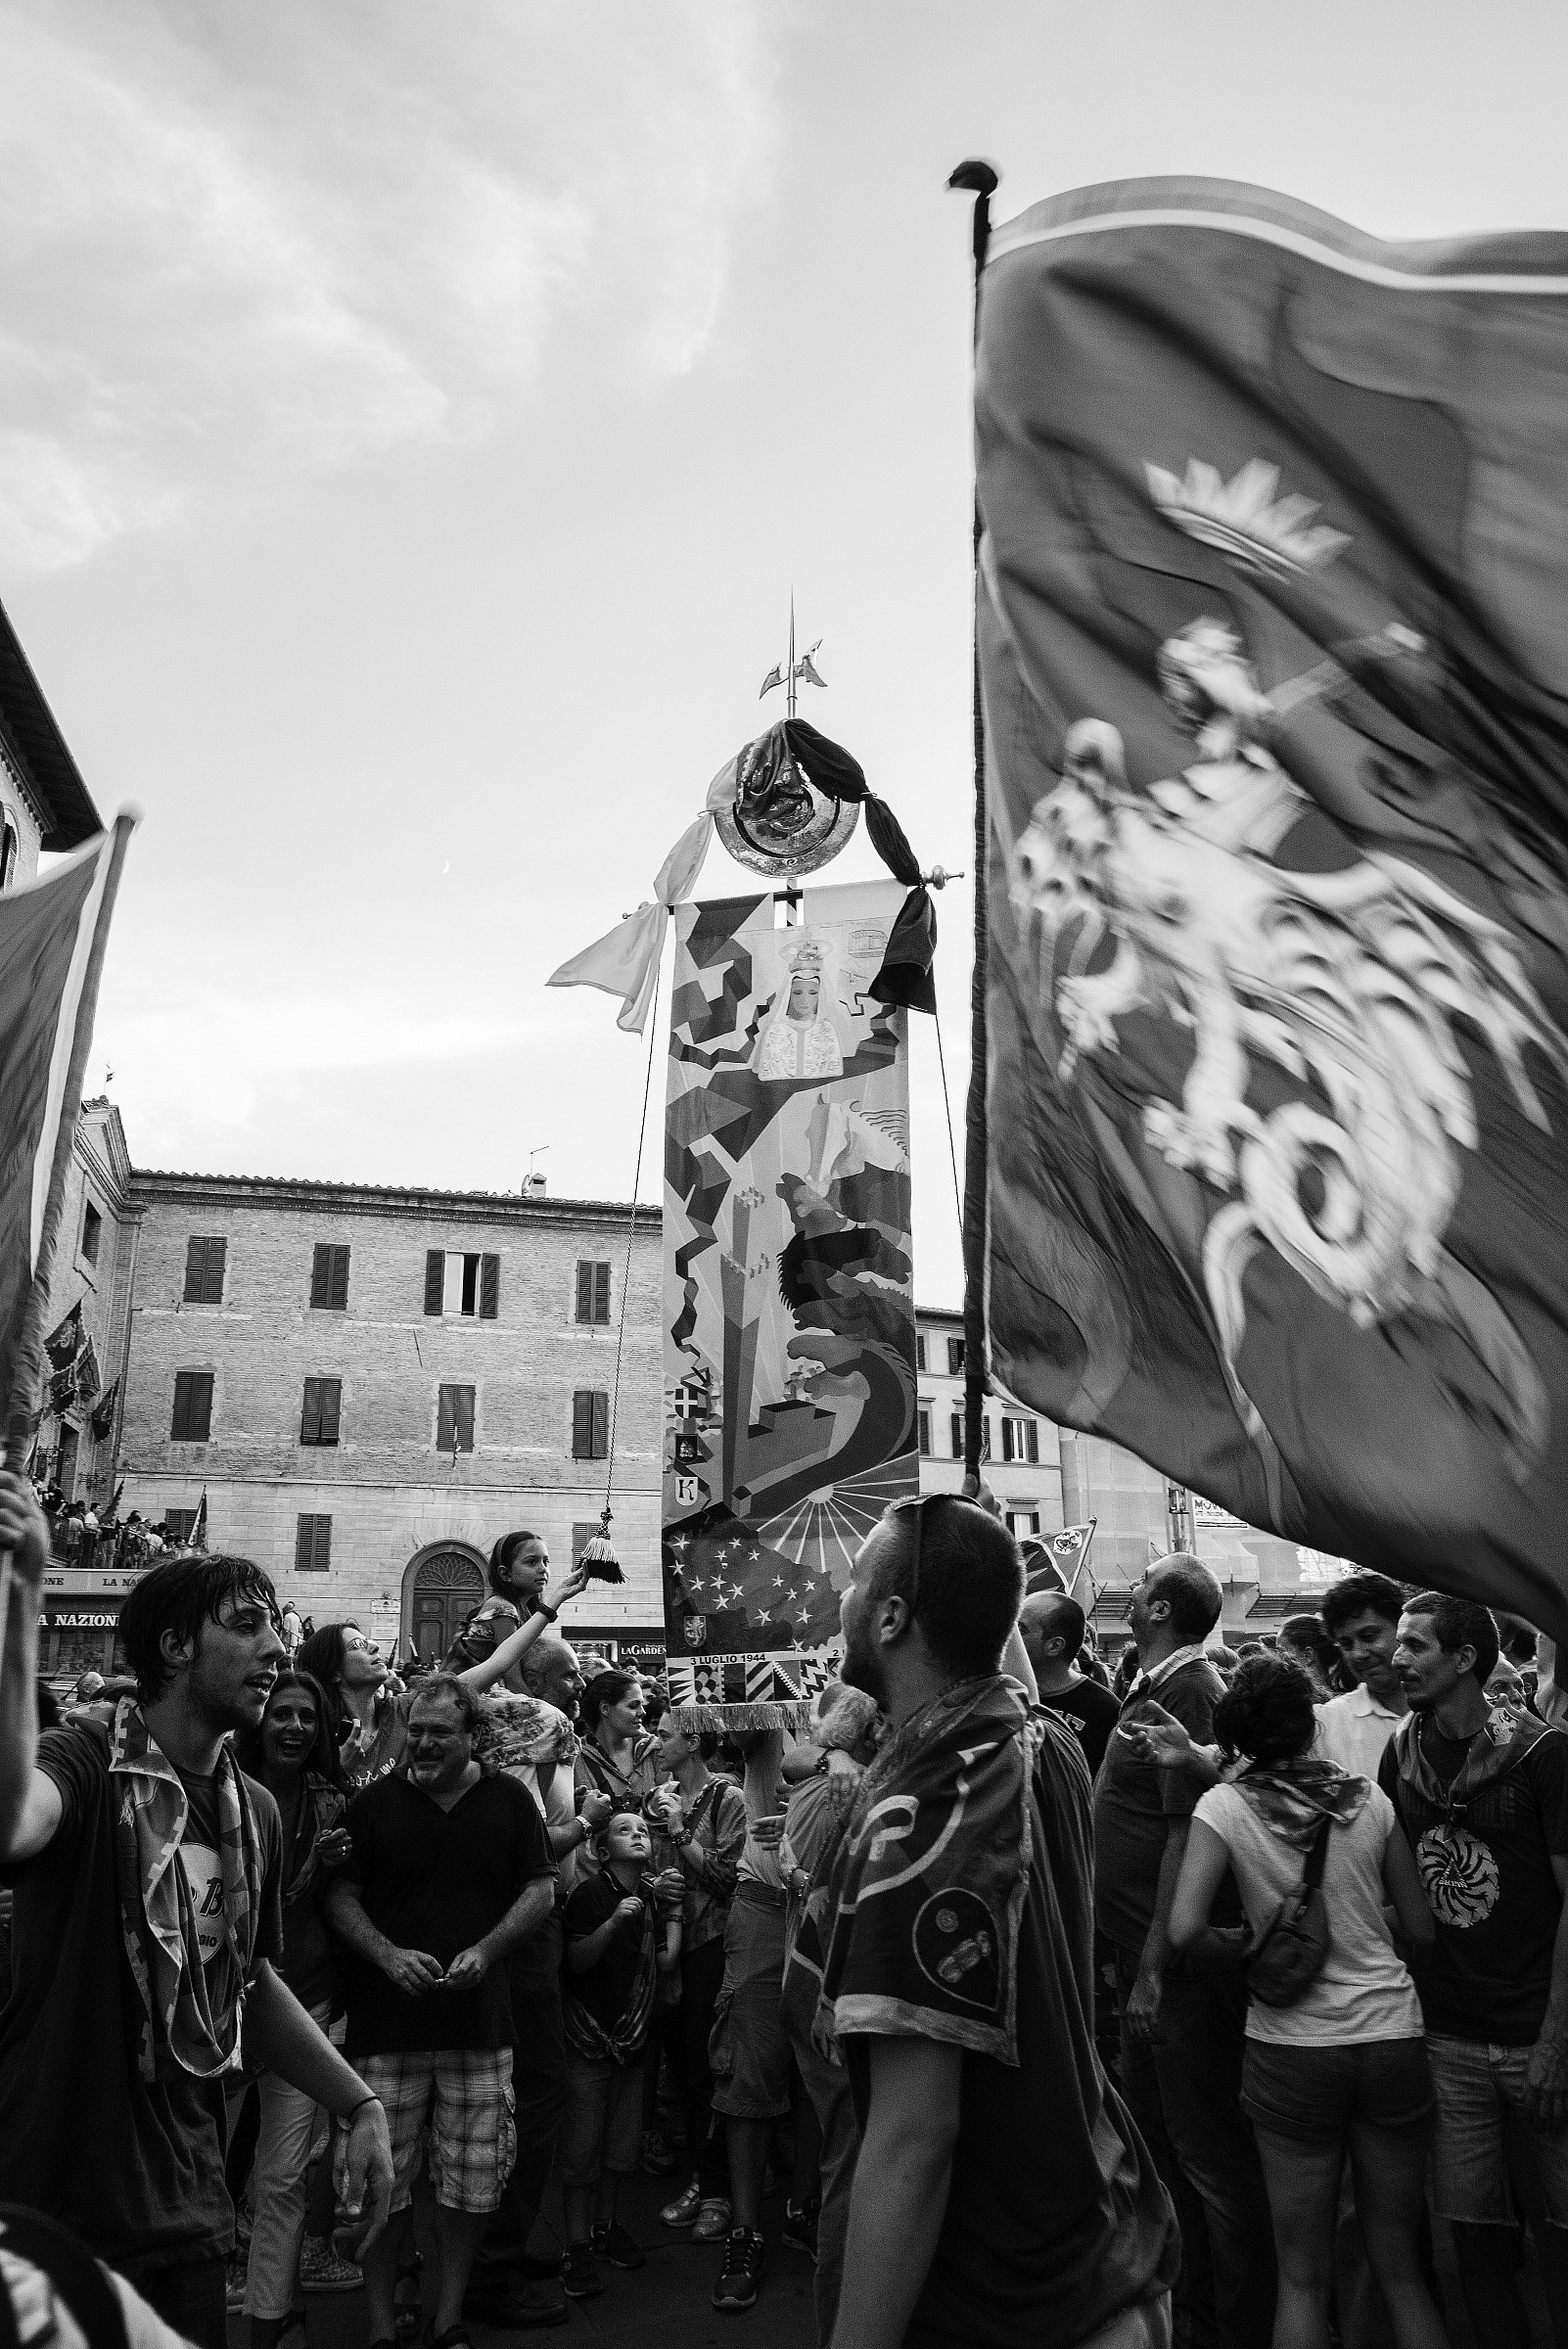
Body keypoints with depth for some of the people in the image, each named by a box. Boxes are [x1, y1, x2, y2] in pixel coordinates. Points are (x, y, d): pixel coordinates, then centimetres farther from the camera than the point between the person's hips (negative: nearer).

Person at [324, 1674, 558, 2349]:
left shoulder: (508, 1800, 4)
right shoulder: (374, 1804, 2)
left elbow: (541, 1890, 5)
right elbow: (340, 1897, 2)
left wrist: (485, 1950, -9)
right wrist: (390, 1956, -12)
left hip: (480, 2022, 1)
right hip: (387, 2024, -1)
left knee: (473, 2185, 6)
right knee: (381, 2184, 3)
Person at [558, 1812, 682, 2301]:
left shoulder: (653, 1895, 6)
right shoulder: (591, 1893, -12)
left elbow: (667, 1963, 5)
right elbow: (577, 1962, -17)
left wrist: (674, 1909, 1)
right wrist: (614, 1921, -28)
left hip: (631, 2036, 6)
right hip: (589, 2035, -6)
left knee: (622, 2141, 12)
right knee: (583, 2145, -3)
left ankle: (604, 2225, 29)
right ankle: (578, 2248, 8)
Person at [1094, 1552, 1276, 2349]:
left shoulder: (1187, 1692, -20)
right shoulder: (1153, 1687, 8)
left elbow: (1187, 1835, -24)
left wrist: (1154, 1970, -24)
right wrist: (1138, 1965, 16)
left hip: (1182, 1965, -10)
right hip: (1145, 1955, 10)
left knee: (1206, 2148, 4)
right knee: (1154, 2129, 21)